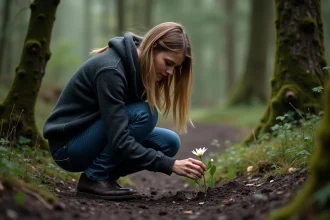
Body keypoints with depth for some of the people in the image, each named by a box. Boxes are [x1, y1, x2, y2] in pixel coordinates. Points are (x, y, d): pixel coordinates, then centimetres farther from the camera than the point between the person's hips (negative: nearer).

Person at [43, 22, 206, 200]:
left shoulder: (138, 65, -1)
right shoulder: (111, 69, -28)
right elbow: (119, 141, -32)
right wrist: (171, 165, -33)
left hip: (93, 135, 8)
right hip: (68, 145, -8)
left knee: (170, 142, -7)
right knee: (143, 115, -27)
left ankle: (104, 176, 3)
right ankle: (94, 178, -14)